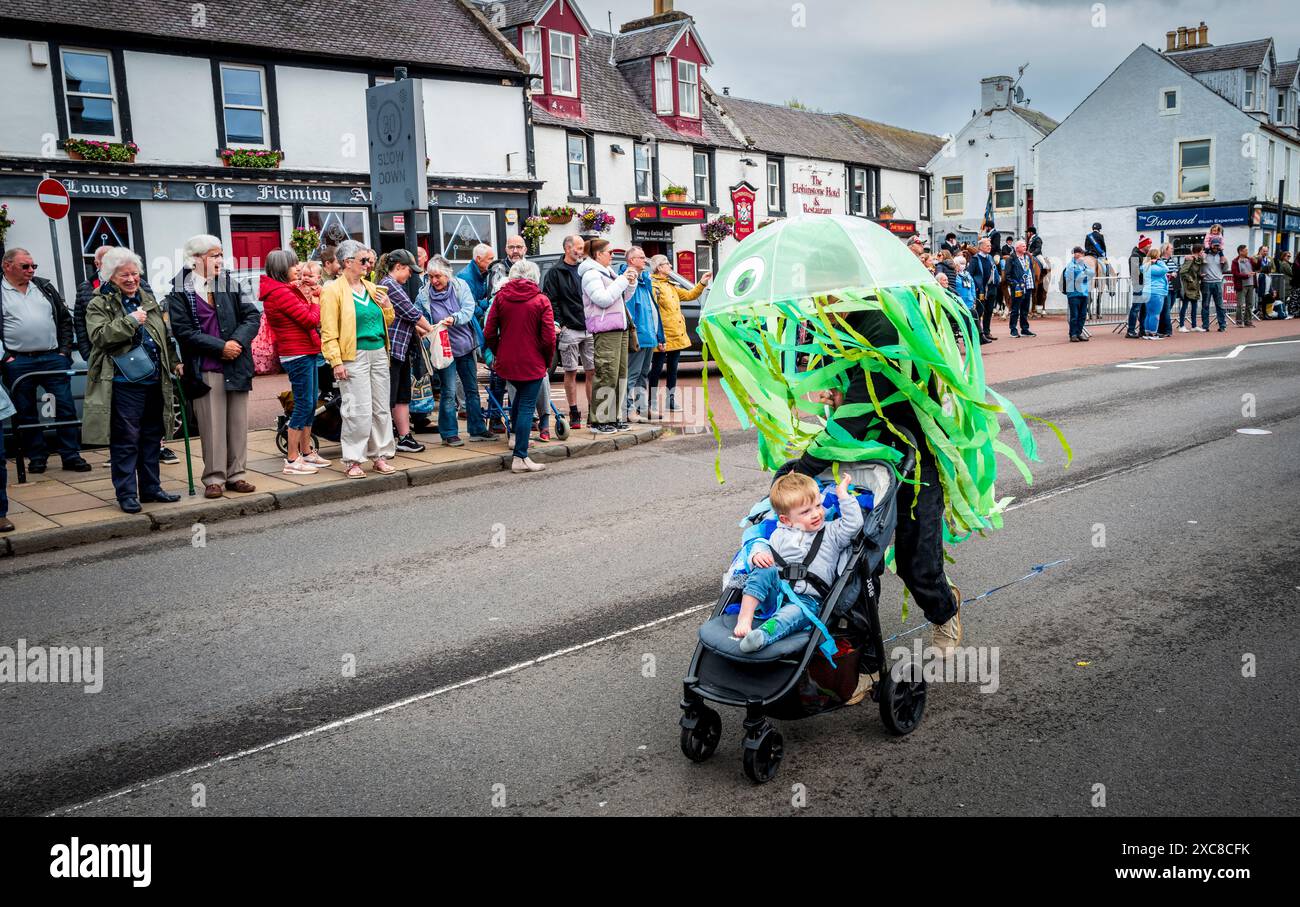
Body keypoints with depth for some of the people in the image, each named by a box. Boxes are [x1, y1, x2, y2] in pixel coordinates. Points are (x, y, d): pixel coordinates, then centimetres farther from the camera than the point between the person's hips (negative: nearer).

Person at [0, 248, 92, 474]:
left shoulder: (45, 288, 13)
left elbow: (65, 319, 15)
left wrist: (64, 350, 6)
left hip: (53, 359, 2)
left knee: (66, 408, 1)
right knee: (26, 413, 5)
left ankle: (71, 455, 7)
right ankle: (36, 457, 16)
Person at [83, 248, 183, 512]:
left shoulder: (148, 299, 17)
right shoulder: (99, 305, -2)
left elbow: (164, 335, 24)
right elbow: (100, 336, -16)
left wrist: (173, 362, 14)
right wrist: (131, 321, -19)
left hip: (154, 381, 6)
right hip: (124, 384, -6)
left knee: (152, 437, 13)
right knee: (126, 440, -3)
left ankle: (151, 488, 22)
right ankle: (126, 493, 5)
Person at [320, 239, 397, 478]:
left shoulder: (372, 288, 13)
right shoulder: (333, 291, -6)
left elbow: (387, 322, 23)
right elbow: (328, 332, -10)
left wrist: (386, 306, 3)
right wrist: (336, 361, -16)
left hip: (378, 353, 7)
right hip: (354, 357, -7)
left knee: (381, 408, 9)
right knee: (358, 411, -7)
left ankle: (380, 455, 19)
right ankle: (353, 461, 3)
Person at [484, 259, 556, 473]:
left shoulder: (501, 297, 1)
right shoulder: (541, 301, -7)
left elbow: (489, 333, 0)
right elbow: (549, 338, -11)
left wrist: (498, 353, 15)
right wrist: (547, 361, 5)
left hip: (507, 361, 4)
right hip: (532, 364, -4)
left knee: (518, 396, 29)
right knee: (527, 407, -1)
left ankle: (515, 436, 41)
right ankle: (520, 458, -3)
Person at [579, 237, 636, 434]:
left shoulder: (608, 273, 22)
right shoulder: (591, 274, -7)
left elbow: (622, 298, 28)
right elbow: (603, 299, -19)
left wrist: (631, 283, 11)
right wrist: (622, 280, -12)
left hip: (619, 328, 10)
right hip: (605, 330, -10)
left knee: (621, 373, 9)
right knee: (607, 375, -11)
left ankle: (614, 417, 16)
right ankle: (599, 420, -7)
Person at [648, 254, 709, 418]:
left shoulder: (671, 286, 18)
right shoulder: (653, 286, -13)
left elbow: (689, 295, 24)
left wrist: (702, 283, 11)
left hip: (677, 335, 9)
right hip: (663, 337, -9)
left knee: (672, 368, 15)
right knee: (657, 369, -2)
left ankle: (672, 399, 24)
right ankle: (653, 403, 3)